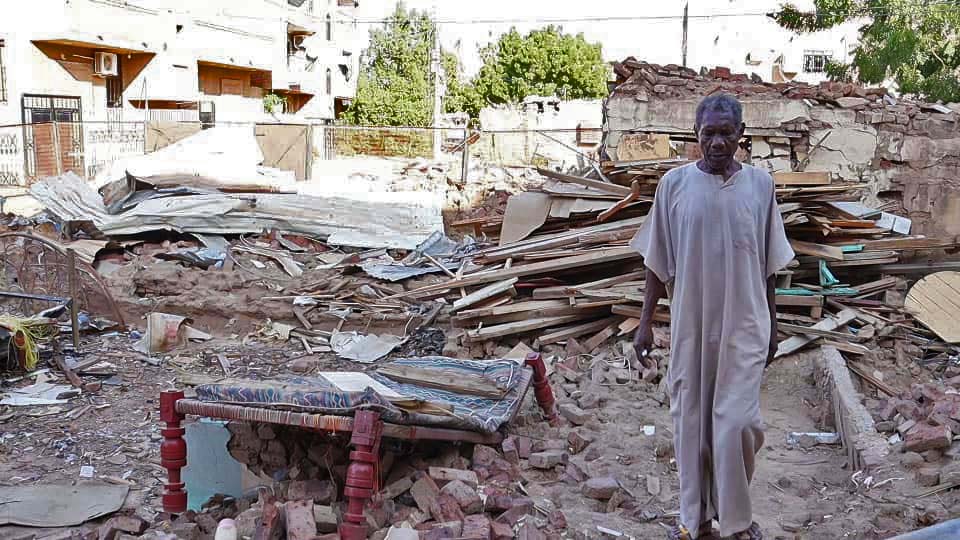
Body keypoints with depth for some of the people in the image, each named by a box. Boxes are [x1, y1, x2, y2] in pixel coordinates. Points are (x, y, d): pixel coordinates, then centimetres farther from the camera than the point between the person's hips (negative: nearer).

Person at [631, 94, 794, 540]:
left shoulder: (760, 185, -1)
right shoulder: (674, 184, -3)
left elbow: (768, 265, 5)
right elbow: (657, 261, 2)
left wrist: (771, 325, 8)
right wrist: (645, 321, 0)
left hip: (743, 325, 0)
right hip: (690, 324, 1)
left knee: (736, 423, -3)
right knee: (690, 420, 8)